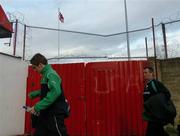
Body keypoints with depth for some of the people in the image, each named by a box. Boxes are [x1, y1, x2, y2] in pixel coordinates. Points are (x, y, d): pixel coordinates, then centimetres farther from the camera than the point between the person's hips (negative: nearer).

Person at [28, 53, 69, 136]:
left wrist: (37, 107, -29)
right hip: (46, 113, 10)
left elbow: (55, 93, -31)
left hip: (55, 114, -10)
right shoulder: (45, 74, 12)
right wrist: (34, 94, 23)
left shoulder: (51, 74, -16)